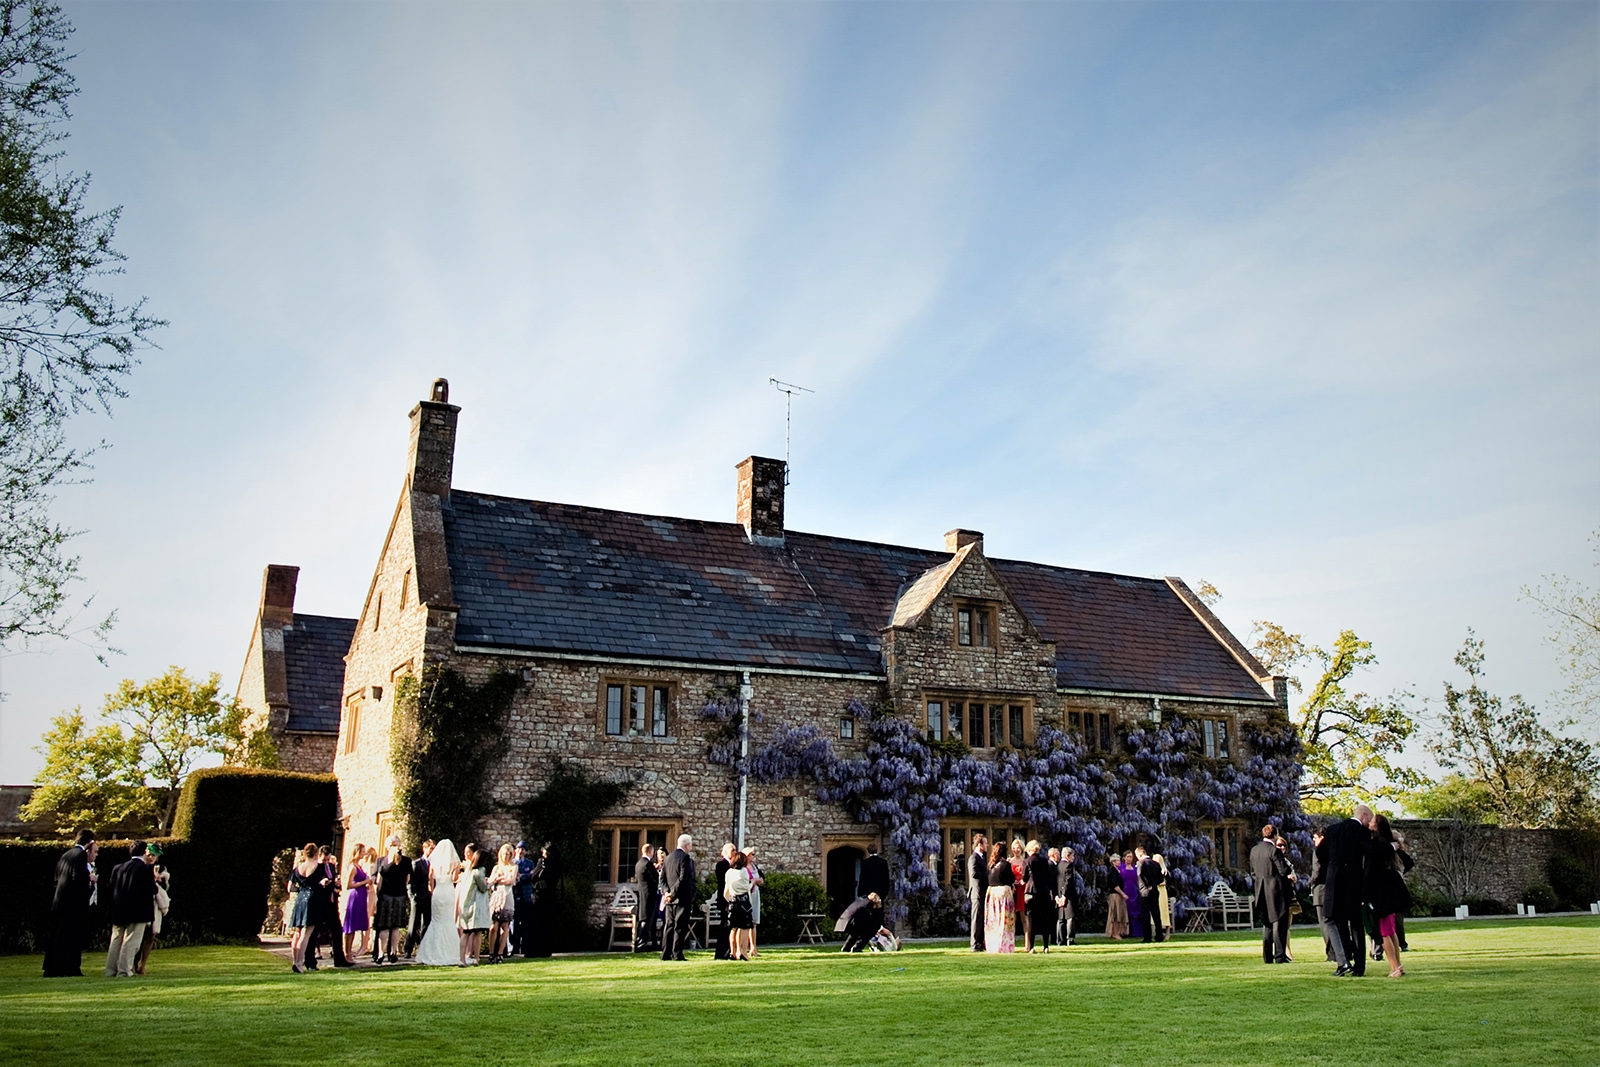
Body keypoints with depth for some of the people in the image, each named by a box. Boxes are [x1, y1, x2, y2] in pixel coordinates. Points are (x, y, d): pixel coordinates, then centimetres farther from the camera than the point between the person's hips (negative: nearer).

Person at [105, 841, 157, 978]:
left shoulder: (117, 868, 9)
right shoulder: (146, 869, -9)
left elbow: (111, 888, 12)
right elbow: (152, 890, -9)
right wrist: (154, 880, 9)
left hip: (118, 912, 6)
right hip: (137, 913, -6)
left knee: (115, 941, 14)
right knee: (131, 942, -2)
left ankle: (110, 970, 15)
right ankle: (124, 970, -5)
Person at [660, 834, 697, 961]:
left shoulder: (667, 859, 14)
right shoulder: (685, 858, -11)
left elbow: (662, 878, 10)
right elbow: (683, 879, -19)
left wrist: (666, 892, -1)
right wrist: (673, 893, -15)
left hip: (670, 900, 7)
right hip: (682, 898, -7)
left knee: (668, 926, 10)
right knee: (680, 927, -4)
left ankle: (665, 954, 11)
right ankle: (677, 954, -6)